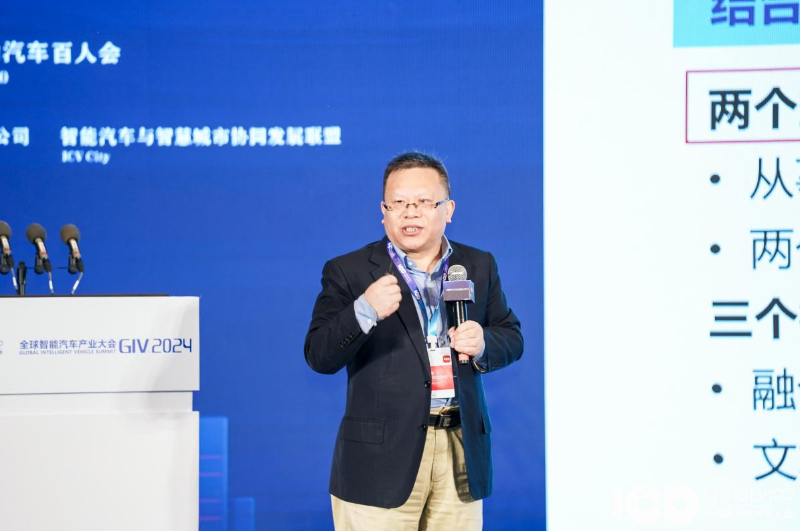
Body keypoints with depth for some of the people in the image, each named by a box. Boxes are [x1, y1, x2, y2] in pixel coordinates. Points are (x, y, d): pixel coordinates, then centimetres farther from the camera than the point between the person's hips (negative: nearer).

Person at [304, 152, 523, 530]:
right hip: (381, 457, -3)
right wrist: (364, 310, -25)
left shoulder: (478, 266, 11)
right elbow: (319, 356, -7)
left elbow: (511, 336, 18)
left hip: (462, 454, 4)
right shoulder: (348, 271, -1)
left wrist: (483, 344, -6)